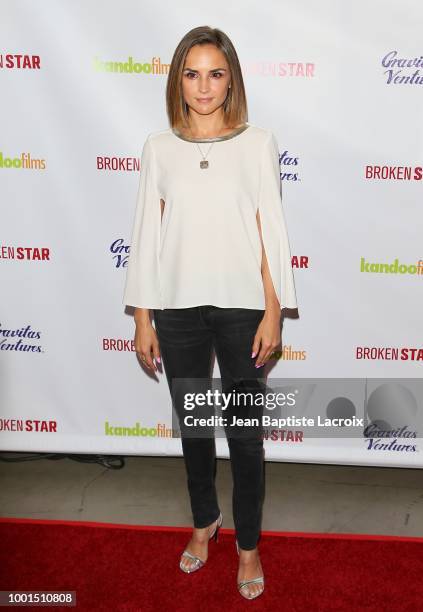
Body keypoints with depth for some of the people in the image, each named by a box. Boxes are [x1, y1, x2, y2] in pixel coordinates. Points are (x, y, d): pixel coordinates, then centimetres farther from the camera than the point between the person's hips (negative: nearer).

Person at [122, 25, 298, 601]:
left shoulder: (258, 143, -1)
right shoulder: (159, 147, 3)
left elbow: (270, 231, -2)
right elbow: (147, 235, 3)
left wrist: (273, 312, -7)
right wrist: (143, 318, 1)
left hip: (242, 306, -2)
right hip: (178, 308, 2)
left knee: (245, 432, 7)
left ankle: (248, 543, 29)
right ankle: (205, 520, 41)